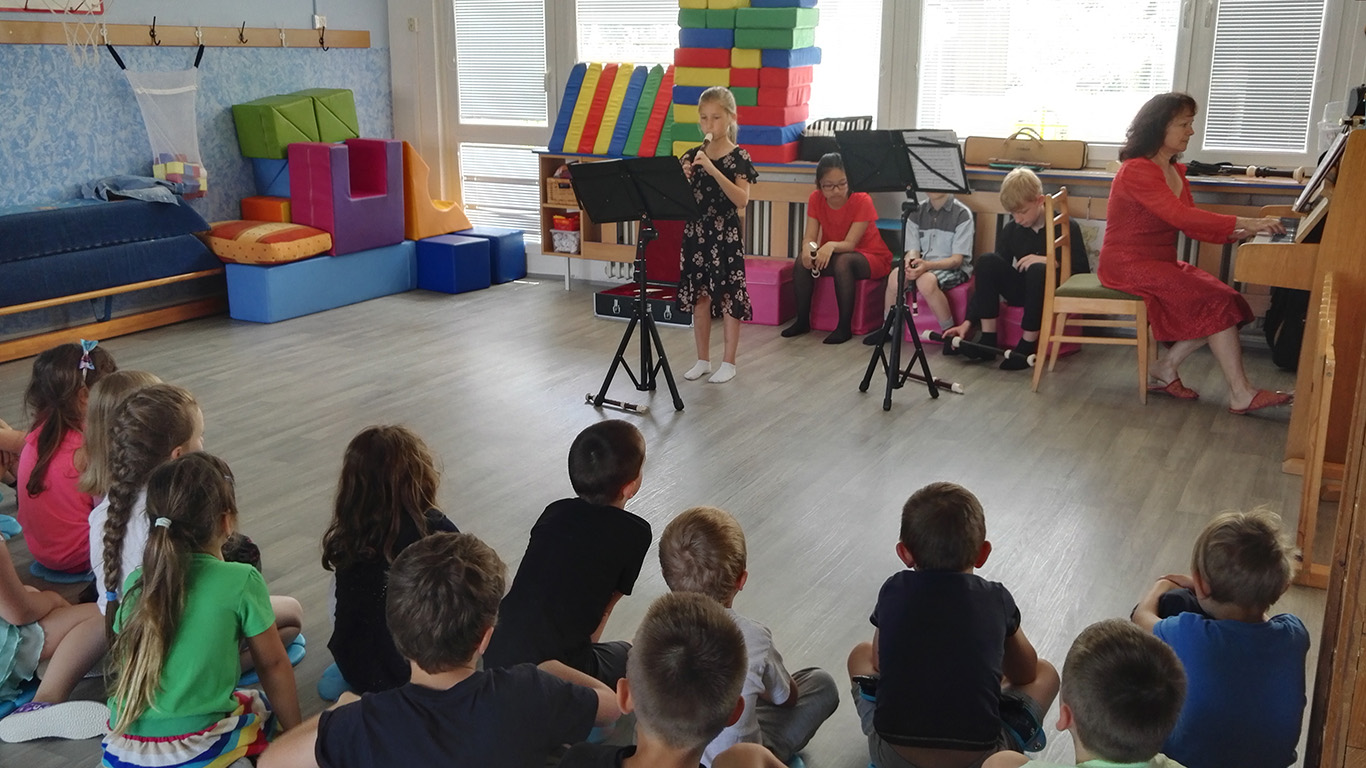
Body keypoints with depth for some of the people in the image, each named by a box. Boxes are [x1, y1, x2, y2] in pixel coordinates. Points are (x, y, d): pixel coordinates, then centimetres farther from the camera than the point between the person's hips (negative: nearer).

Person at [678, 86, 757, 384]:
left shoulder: (738, 158, -6)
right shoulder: (692, 156, 6)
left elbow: (742, 200, -19)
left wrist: (714, 171, -26)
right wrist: (682, 179, -14)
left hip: (726, 235, -4)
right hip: (695, 232, 4)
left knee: (728, 297, 1)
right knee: (699, 297, 9)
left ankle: (729, 362, 12)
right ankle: (703, 360, 21)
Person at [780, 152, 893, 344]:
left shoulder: (862, 201, -22)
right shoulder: (816, 199, -8)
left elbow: (849, 244, -26)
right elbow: (809, 237, -14)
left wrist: (831, 246, -48)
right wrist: (807, 249, -38)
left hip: (871, 258, -4)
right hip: (832, 255, 5)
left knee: (843, 261, -36)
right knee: (803, 259, -22)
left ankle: (845, 327, -28)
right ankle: (802, 320, -11)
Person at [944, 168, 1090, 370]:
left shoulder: (1067, 228, -9)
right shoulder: (1010, 231, 0)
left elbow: (1082, 270, -11)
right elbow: (990, 274, -2)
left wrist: (1049, 261, -27)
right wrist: (969, 321, -9)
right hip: (1021, 291, 4)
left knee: (1038, 270, -37)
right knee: (986, 261, -21)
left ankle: (1028, 346, -28)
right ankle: (988, 340, -21)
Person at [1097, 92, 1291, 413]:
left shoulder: (1175, 172, 14)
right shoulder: (1136, 171, -16)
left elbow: (1193, 227, 9)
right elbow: (1181, 217, -28)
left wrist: (1237, 233, -7)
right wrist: (1244, 223, -30)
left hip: (1160, 263, 9)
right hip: (1129, 265, -9)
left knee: (1220, 300, -10)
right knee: (1217, 301, -19)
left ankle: (1166, 367, 0)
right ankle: (1241, 395, -15)